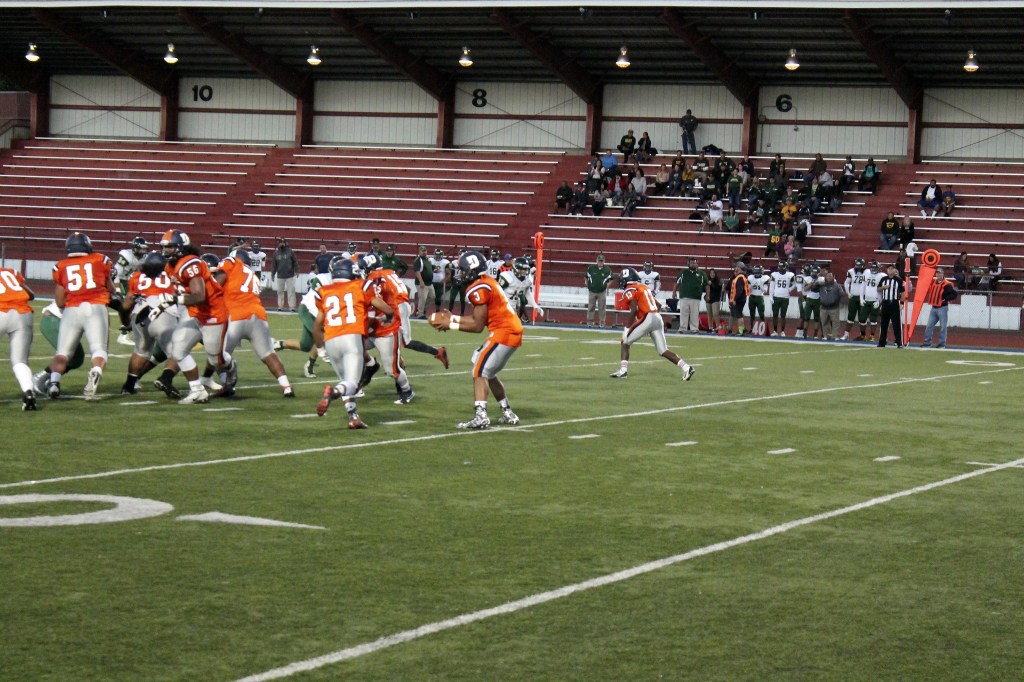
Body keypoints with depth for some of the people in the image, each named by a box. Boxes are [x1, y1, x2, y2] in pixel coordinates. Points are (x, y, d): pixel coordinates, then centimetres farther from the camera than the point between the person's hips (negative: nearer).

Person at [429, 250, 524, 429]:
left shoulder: (479, 289, -15)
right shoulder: (487, 282, 15)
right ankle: (508, 414, 26)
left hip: (503, 333, -10)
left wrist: (451, 325, -5)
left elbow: (477, 326, -12)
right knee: (488, 372, 21)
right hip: (512, 331, 10)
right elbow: (478, 318, 18)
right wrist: (453, 318, 16)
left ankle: (480, 416, -23)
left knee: (480, 371, -9)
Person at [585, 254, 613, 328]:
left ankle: (602, 323, 9)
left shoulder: (607, 269, -1)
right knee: (591, 307, 5)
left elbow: (610, 279, 9)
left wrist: (606, 286, -1)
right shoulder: (591, 268, -1)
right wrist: (588, 285, 5)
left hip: (602, 292, -1)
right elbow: (586, 277, 11)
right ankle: (589, 322, 12)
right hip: (592, 291, 1)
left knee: (602, 308, 2)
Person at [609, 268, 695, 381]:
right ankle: (686, 367, -6)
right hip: (658, 319, 7)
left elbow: (634, 310, -14)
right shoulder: (644, 287, 24)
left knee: (625, 343, 8)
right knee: (663, 351, 8)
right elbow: (658, 305, 25)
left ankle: (623, 370, -2)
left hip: (646, 319, -7)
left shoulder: (629, 290, -1)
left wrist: (627, 328, -11)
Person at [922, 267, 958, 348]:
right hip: (934, 308, 7)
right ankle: (927, 342, 14)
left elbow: (954, 294, -16)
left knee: (942, 326, 0)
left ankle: (942, 343, 7)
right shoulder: (933, 282, 10)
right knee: (929, 326, 8)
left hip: (942, 308, -7)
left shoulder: (947, 285, -12)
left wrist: (945, 299, -18)